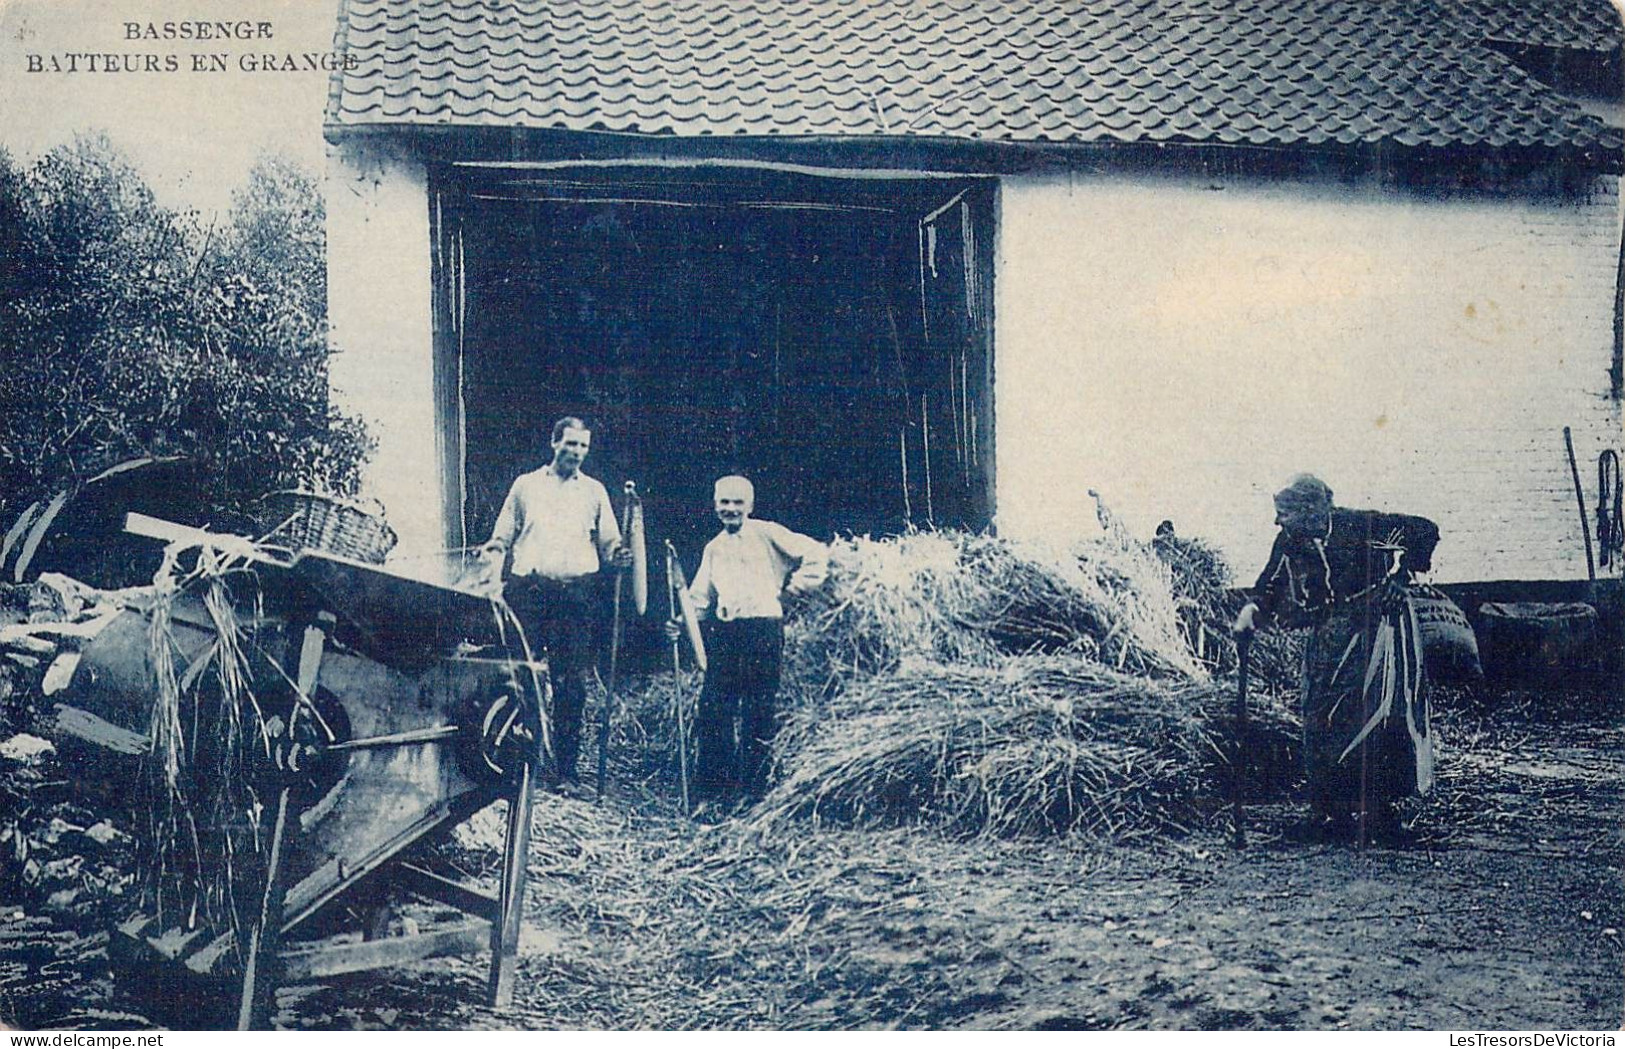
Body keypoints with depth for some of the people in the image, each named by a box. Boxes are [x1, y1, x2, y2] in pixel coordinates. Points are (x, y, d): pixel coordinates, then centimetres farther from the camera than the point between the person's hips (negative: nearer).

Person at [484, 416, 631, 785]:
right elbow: (501, 539, 14)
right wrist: (493, 580, -3)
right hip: (528, 589, 0)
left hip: (575, 592, 1)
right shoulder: (526, 485, 15)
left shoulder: (594, 491, 17)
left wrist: (618, 555, -10)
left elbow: (609, 543, 13)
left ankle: (566, 769, 4)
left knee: (572, 683, -2)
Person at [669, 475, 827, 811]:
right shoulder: (713, 548, 21)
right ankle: (712, 789, 7)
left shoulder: (766, 534, 3)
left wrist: (794, 587, 0)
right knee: (714, 709, 0)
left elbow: (816, 554, 0)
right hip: (724, 632, 5)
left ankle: (754, 789, 8)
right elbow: (700, 596, 19)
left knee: (759, 713, -1)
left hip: (764, 630, -5)